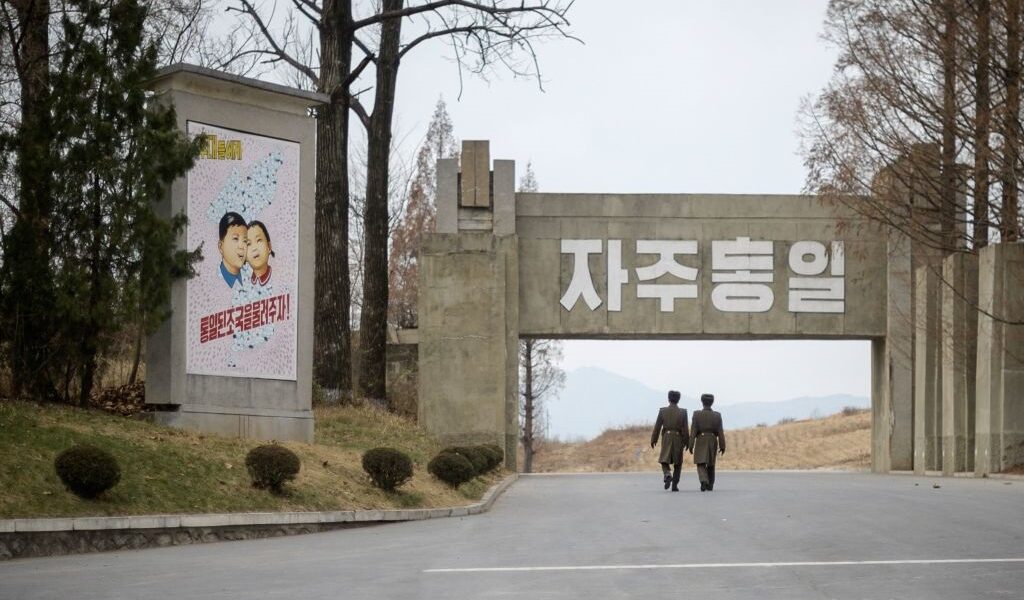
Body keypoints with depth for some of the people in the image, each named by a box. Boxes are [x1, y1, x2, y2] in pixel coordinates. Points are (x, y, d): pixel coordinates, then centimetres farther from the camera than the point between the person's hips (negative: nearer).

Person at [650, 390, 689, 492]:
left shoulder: (663, 411, -4)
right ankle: (675, 485, 7)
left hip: (666, 439, 0)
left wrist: (653, 439, 6)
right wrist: (686, 441, 3)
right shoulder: (683, 412, -5)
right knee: (678, 463, 13)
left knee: (665, 461, 8)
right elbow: (685, 429, -5)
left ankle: (668, 476, -21)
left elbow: (657, 426, -3)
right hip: (678, 439, 0)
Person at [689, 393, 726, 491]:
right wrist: (722, 446, 2)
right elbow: (720, 432, -4)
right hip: (713, 442, 2)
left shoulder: (697, 414, -8)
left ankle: (704, 481, -25)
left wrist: (691, 445, -5)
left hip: (701, 442, -2)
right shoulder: (717, 415, -4)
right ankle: (710, 485, 23)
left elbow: (693, 431, -9)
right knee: (710, 464, 17)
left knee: (701, 464, 0)